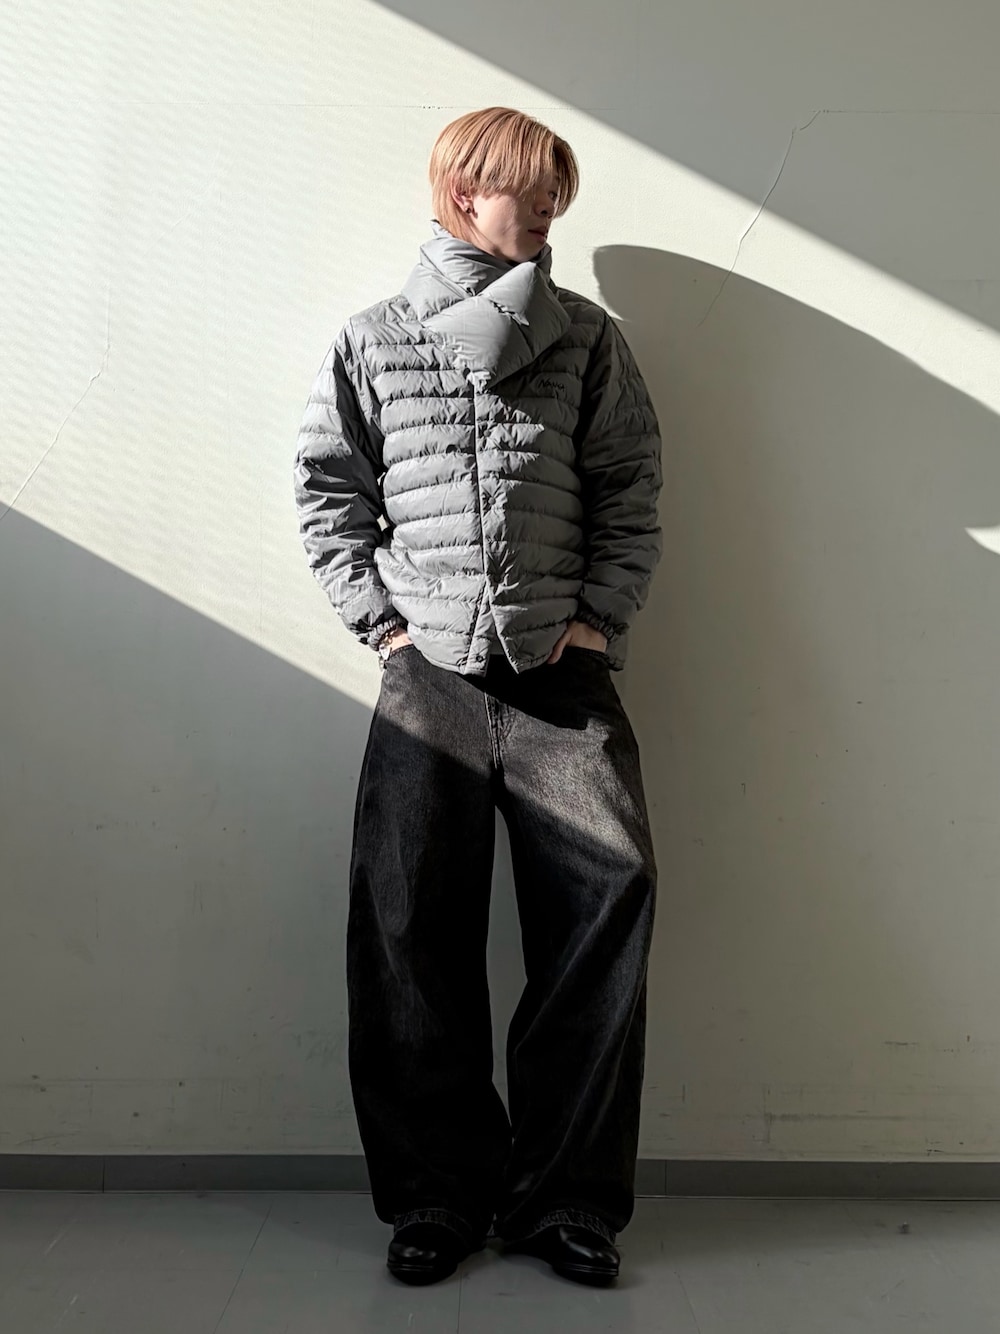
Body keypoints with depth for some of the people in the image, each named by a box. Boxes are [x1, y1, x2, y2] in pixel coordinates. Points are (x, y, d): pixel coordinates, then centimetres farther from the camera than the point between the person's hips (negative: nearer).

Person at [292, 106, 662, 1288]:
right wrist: (379, 615, 1)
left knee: (610, 891, -11)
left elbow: (630, 488, 9)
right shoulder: (372, 341, 11)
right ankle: (437, 1192, 14)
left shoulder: (588, 338, 12)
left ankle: (564, 1193, 5)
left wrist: (602, 616, -1)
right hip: (429, 674, 0)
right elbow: (326, 484, 11)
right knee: (407, 924, -3)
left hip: (562, 669, 1)